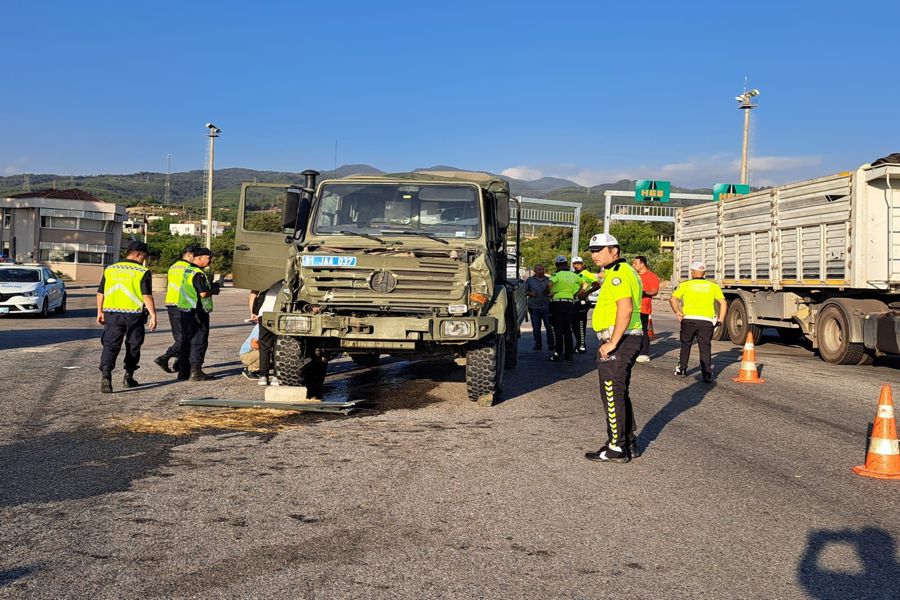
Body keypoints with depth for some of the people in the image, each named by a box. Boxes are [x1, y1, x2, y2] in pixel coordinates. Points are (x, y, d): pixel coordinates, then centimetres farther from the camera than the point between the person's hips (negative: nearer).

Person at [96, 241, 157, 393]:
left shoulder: (109, 269, 9)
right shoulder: (142, 272, -6)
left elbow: (100, 293, 13)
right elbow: (147, 296, -12)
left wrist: (100, 312, 22)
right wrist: (153, 315, -9)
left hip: (112, 313, 3)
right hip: (134, 314, -2)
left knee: (110, 345, 0)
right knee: (133, 346, 14)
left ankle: (106, 373, -21)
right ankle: (128, 377, 22)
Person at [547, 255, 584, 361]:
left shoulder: (556, 275, -8)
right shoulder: (572, 275, 11)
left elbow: (550, 284, -27)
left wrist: (550, 293, -10)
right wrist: (576, 294, 23)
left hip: (557, 302, -5)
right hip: (569, 302, 5)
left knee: (557, 329, -2)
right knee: (568, 330, 12)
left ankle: (557, 353, -4)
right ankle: (568, 353, 13)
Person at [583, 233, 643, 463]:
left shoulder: (617, 274, -16)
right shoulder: (627, 271, 18)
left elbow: (625, 309, -26)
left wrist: (612, 343, -25)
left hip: (618, 341, -11)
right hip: (628, 339, 11)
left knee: (613, 395, -4)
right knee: (620, 393, 17)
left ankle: (617, 448, 2)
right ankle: (629, 444, 23)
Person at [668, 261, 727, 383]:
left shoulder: (685, 285, 4)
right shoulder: (713, 286, 10)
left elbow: (673, 299, -4)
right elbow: (723, 303, 7)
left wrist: (677, 312, 6)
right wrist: (720, 320, 10)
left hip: (688, 319, 0)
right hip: (706, 321, 0)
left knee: (685, 345, 18)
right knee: (705, 348, 2)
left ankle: (682, 369, 26)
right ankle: (707, 374, -6)